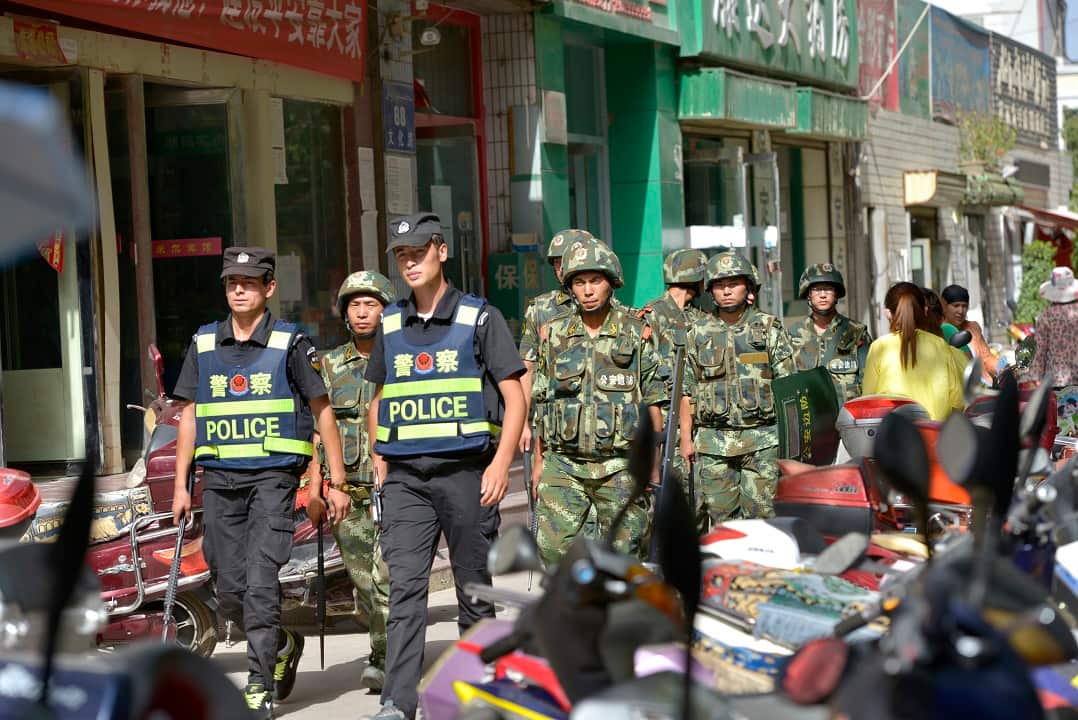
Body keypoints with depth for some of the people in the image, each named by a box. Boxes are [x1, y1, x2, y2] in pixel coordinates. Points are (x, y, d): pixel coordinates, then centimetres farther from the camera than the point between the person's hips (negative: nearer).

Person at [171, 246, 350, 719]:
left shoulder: (290, 343, 0)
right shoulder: (203, 344, 11)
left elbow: (322, 412, 2)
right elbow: (189, 416, 15)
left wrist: (336, 482, -2)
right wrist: (180, 485, 10)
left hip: (273, 474, -4)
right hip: (219, 478, 4)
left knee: (260, 581, -14)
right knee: (229, 592, 6)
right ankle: (283, 644, 32)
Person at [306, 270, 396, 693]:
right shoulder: (330, 366, 12)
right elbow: (317, 429, 11)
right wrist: (314, 489, 4)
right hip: (346, 492, 3)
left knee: (387, 577, -15)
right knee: (363, 581, 5)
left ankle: (383, 660, -9)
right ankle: (396, 653, 20)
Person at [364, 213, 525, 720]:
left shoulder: (479, 318, 1)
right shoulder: (390, 324, 13)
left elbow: (514, 397, -1)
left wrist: (501, 464, -11)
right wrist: (378, 458, 13)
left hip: (465, 469, -3)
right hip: (405, 475, 3)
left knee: (473, 584, 5)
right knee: (405, 588, -7)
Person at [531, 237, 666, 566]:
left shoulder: (637, 335, 1)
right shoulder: (554, 335, 7)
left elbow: (653, 403, 4)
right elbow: (543, 402, 11)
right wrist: (538, 461, 10)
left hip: (620, 467, -1)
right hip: (563, 464, 1)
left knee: (624, 552, 1)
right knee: (553, 546, -9)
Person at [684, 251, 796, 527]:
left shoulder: (770, 329, 4)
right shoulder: (698, 335, 9)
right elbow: (688, 392, 12)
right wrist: (687, 439, 8)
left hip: (763, 440, -2)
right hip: (713, 443, 2)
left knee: (761, 515, -5)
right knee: (721, 518, 3)